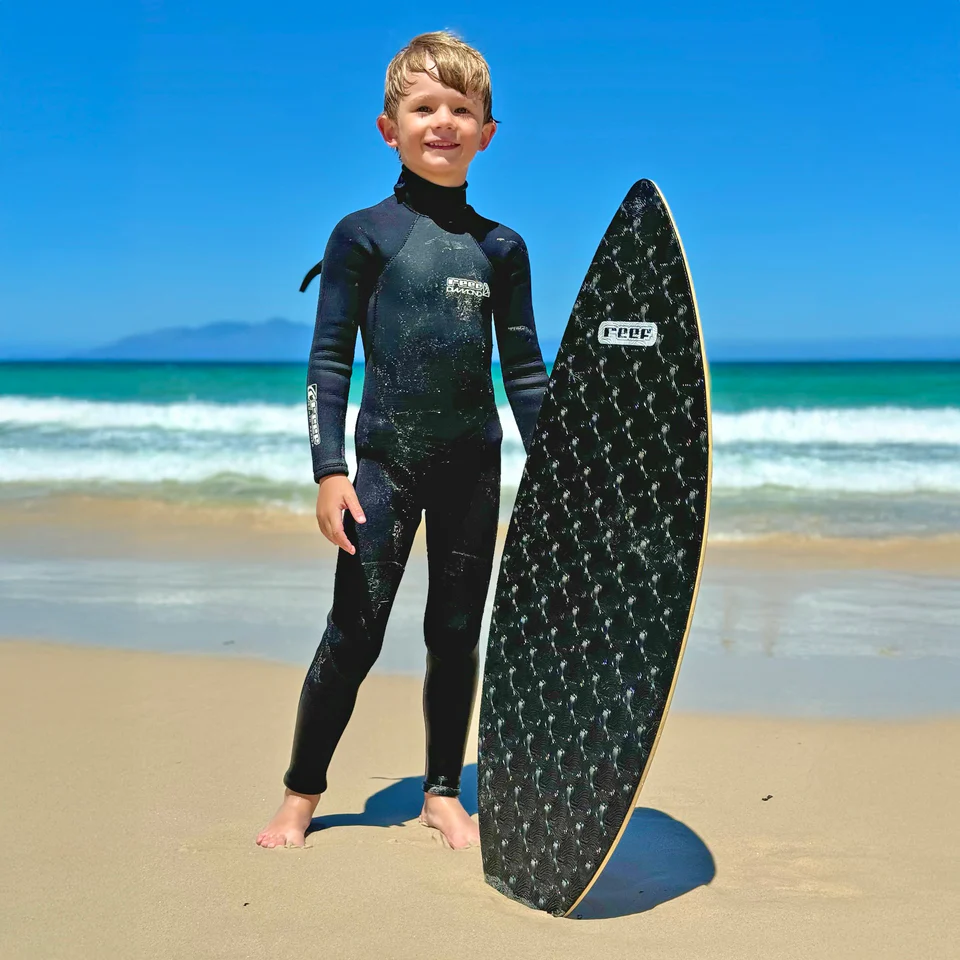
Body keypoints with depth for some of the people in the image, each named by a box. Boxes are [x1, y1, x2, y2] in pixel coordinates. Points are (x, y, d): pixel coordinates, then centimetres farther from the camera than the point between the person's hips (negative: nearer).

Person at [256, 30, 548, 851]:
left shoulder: (501, 248, 7)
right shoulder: (363, 234, -2)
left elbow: (524, 367, 11)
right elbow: (329, 358, -3)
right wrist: (329, 470, -10)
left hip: (475, 466, 3)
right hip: (385, 460, -3)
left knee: (457, 635, 10)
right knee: (354, 633, -1)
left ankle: (443, 793, 23)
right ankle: (300, 794, 15)